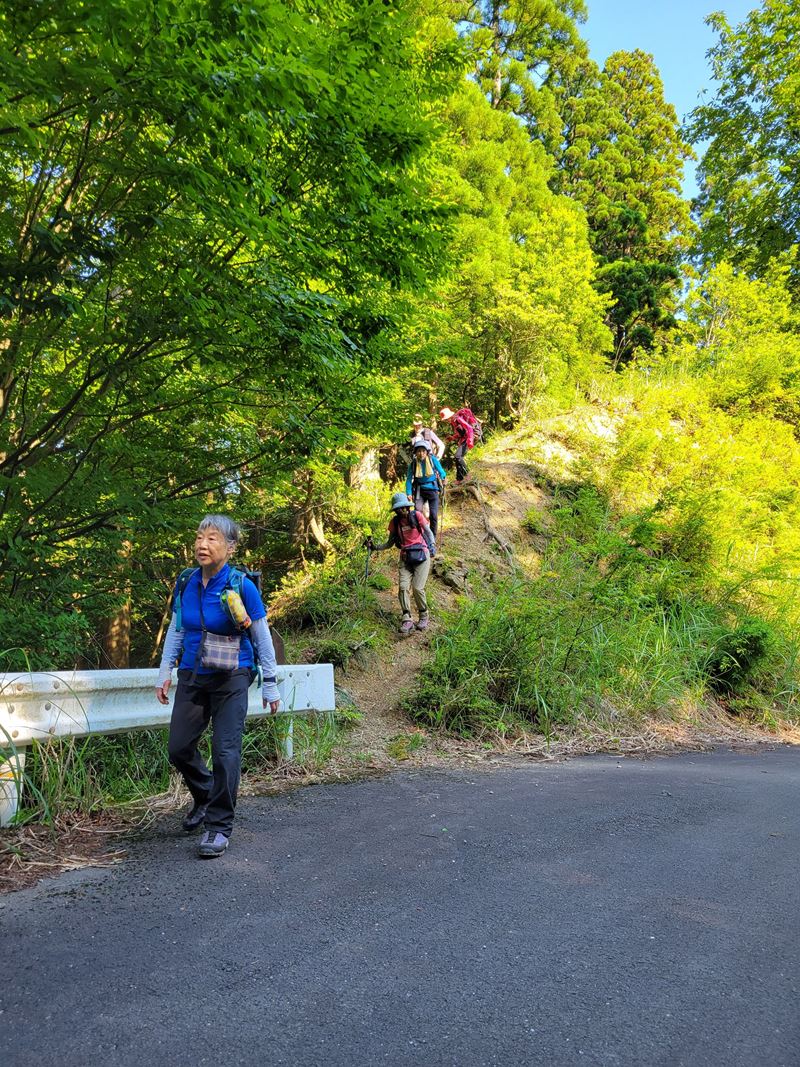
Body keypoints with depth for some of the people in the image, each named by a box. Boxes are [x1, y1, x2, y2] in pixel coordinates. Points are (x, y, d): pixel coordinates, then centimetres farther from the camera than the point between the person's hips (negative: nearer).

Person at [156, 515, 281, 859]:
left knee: (225, 751, -5)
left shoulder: (241, 586, -14)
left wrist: (270, 686, -3)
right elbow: (176, 630, 12)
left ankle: (219, 827, 10)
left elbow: (262, 638, -6)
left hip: (230, 680, -5)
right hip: (192, 677, 5)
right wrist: (165, 672, 9)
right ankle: (205, 795, 38)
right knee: (179, 748, 9)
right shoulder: (185, 583, -1)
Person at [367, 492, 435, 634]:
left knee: (418, 588, -11)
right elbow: (390, 543, 12)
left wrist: (432, 545, -11)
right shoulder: (395, 522, 5)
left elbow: (429, 532, 4)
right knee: (403, 587, -14)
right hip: (405, 558, 3)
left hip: (421, 555, -3)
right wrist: (375, 547, 0)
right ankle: (407, 620, -14)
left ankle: (423, 616, 11)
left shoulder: (417, 515, -4)